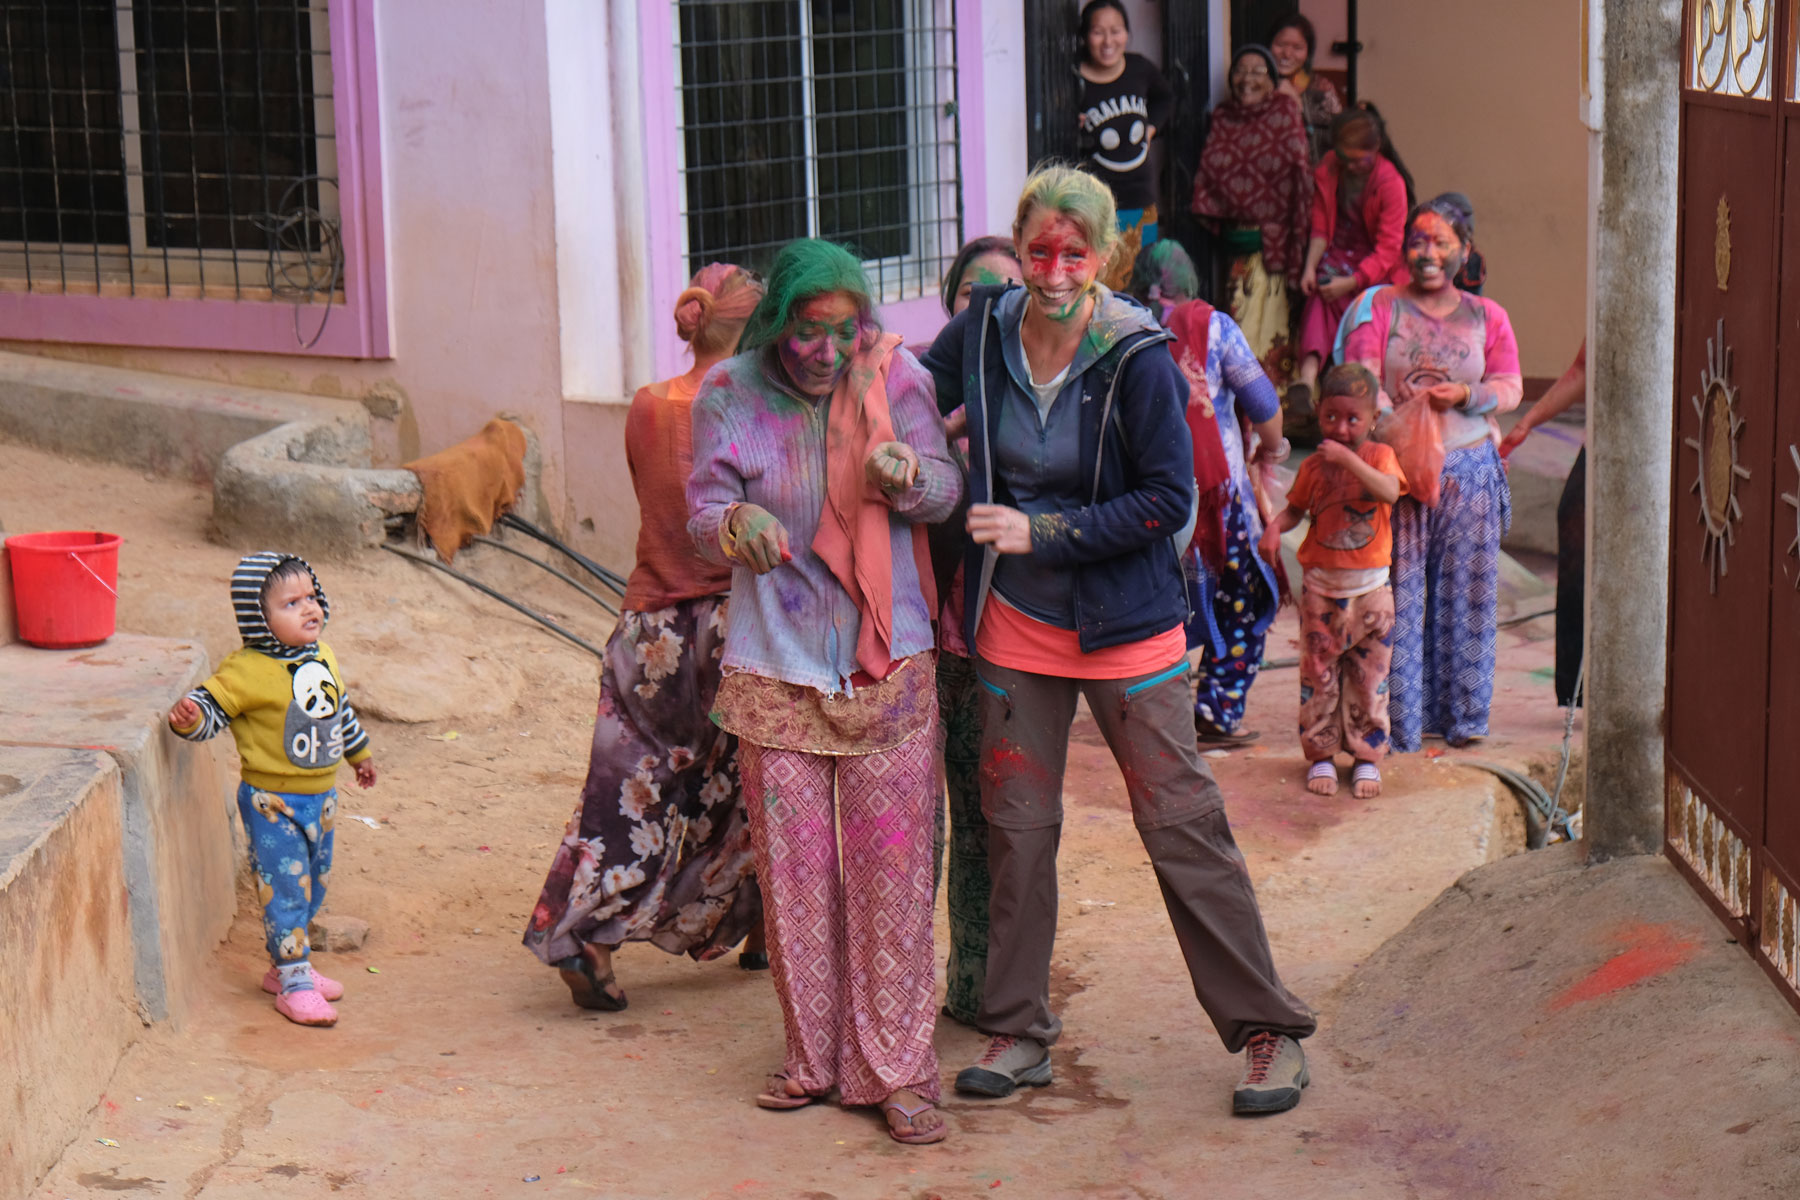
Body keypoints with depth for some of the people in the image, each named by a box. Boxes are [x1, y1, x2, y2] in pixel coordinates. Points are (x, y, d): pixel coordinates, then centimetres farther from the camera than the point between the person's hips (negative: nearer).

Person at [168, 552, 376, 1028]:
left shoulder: (323, 658, 5)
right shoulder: (248, 670, -18)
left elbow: (340, 709, 21)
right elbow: (212, 703, -20)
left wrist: (359, 752, 33)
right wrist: (189, 716, -43)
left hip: (321, 797, 8)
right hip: (272, 802, -8)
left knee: (313, 884, 16)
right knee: (285, 888, -5)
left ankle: (285, 965, 32)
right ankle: (294, 983, 3)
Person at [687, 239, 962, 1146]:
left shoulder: (894, 378, -2)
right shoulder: (728, 397, -2)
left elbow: (946, 489, -4)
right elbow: (701, 510, -4)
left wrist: (904, 472, -28)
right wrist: (739, 520, -28)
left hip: (888, 664, 0)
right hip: (775, 672, 0)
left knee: (893, 864, -2)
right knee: (794, 868, 5)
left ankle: (896, 1069, 6)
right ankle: (813, 1058, 20)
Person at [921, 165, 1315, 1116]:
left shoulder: (1137, 358, -15)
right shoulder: (981, 331, -3)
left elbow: (1168, 501, -14)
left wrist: (1041, 531, -18)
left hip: (1124, 623, -4)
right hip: (1014, 621, 4)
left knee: (1180, 822, -3)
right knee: (1016, 825, 9)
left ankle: (1266, 1030, 6)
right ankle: (1017, 1031, 22)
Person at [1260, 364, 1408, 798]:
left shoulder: (1379, 456, -6)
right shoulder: (1313, 467, 1)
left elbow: (1390, 492, -25)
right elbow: (1296, 509, 10)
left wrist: (1349, 459, -30)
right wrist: (1275, 526, -11)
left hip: (1370, 586, -1)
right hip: (1321, 586, 2)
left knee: (1369, 676, 4)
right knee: (1318, 673, 4)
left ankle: (1367, 757, 15)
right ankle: (1321, 755, 15)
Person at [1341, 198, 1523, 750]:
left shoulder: (1487, 317, 12)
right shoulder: (1379, 308, 5)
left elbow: (1509, 388, 8)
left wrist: (1465, 395, -12)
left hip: (1470, 469, 2)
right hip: (1396, 464, -2)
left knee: (1466, 587, 4)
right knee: (1398, 591, -4)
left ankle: (1462, 714, 16)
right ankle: (1398, 720, 2)